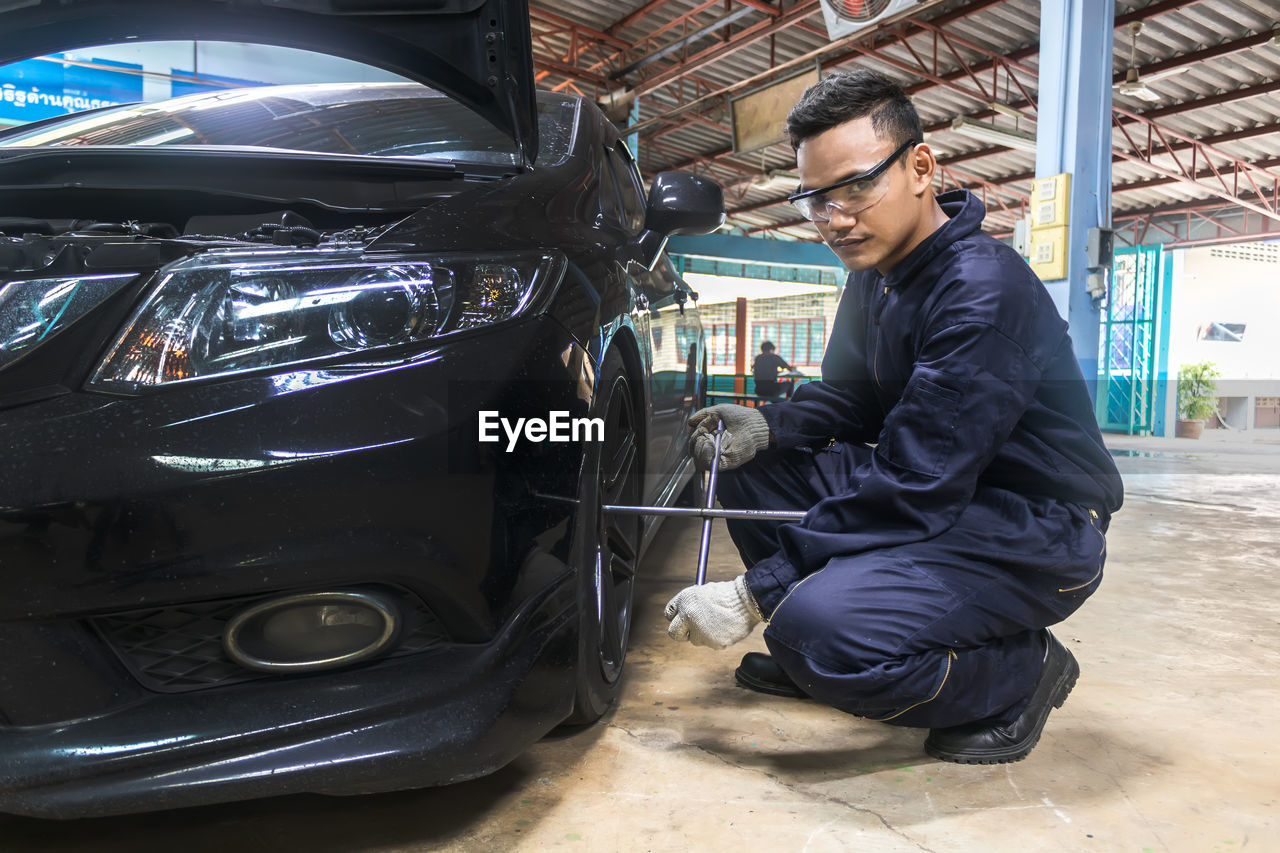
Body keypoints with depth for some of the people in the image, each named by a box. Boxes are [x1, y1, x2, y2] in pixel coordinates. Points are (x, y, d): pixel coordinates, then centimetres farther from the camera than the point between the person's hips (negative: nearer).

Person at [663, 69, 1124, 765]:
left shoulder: (983, 289, -25)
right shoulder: (874, 277, 5)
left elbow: (914, 489, -29)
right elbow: (845, 398, 14)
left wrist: (753, 596, -27)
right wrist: (767, 427, -10)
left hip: (1036, 535, -9)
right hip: (929, 495, 9)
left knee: (822, 629, -31)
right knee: (748, 465, 0)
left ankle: (1020, 672, -3)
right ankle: (808, 659, 12)